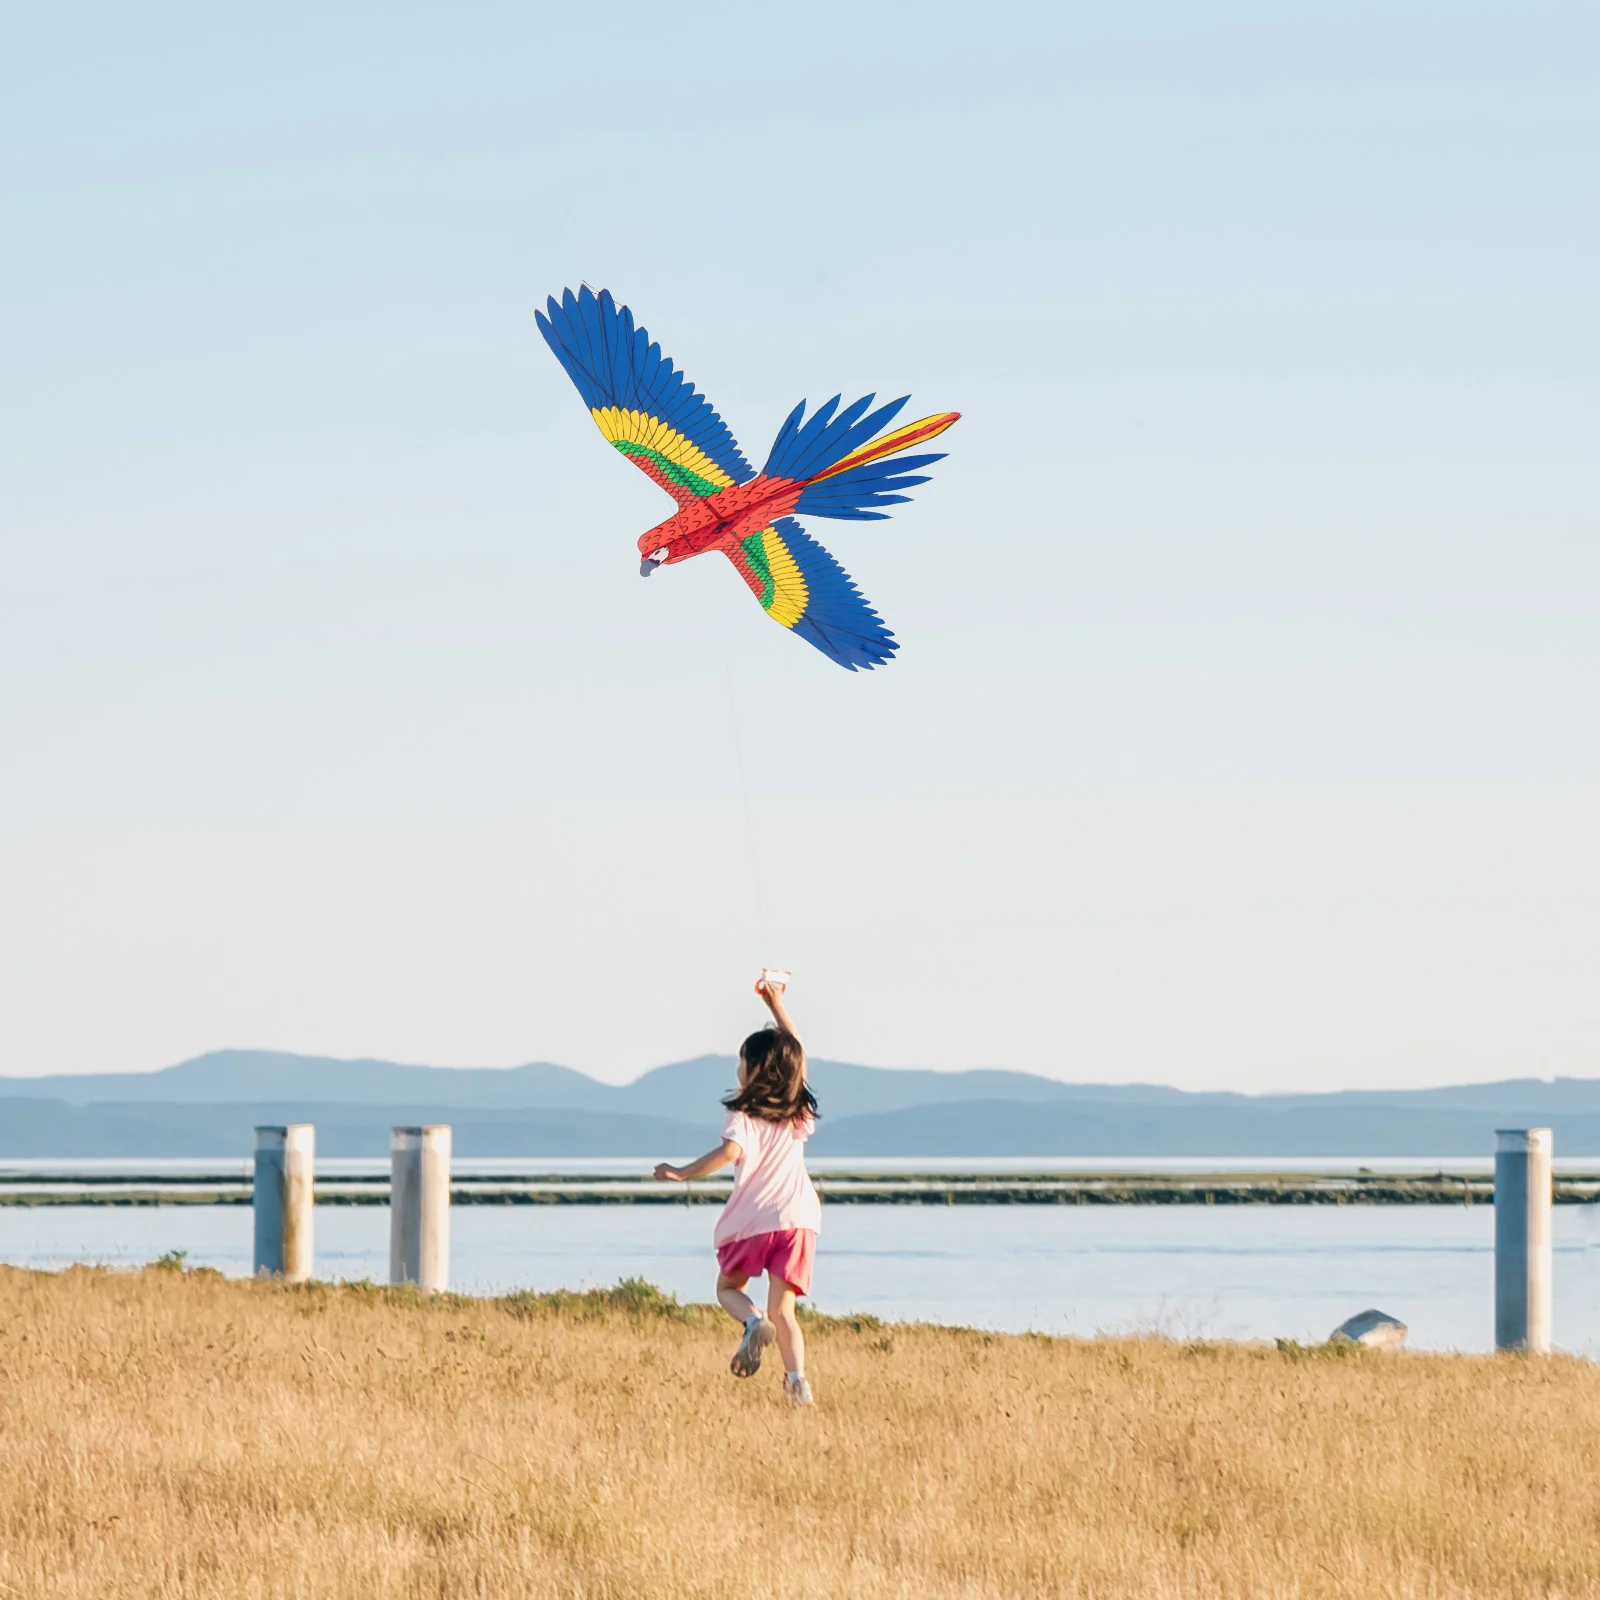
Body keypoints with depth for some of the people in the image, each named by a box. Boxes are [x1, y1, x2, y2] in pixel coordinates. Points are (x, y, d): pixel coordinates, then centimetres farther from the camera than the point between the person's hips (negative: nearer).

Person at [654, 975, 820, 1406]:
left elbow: (731, 1150, -24)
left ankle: (753, 1323, -15)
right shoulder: (799, 1111, 11)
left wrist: (683, 1173, -15)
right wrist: (776, 1004, 30)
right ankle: (797, 1379, -19)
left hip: (753, 1219, -4)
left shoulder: (744, 1114, -5)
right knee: (783, 1309, 3)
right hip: (798, 1218, 4)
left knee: (728, 1287, 19)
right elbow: (795, 1052, 25)